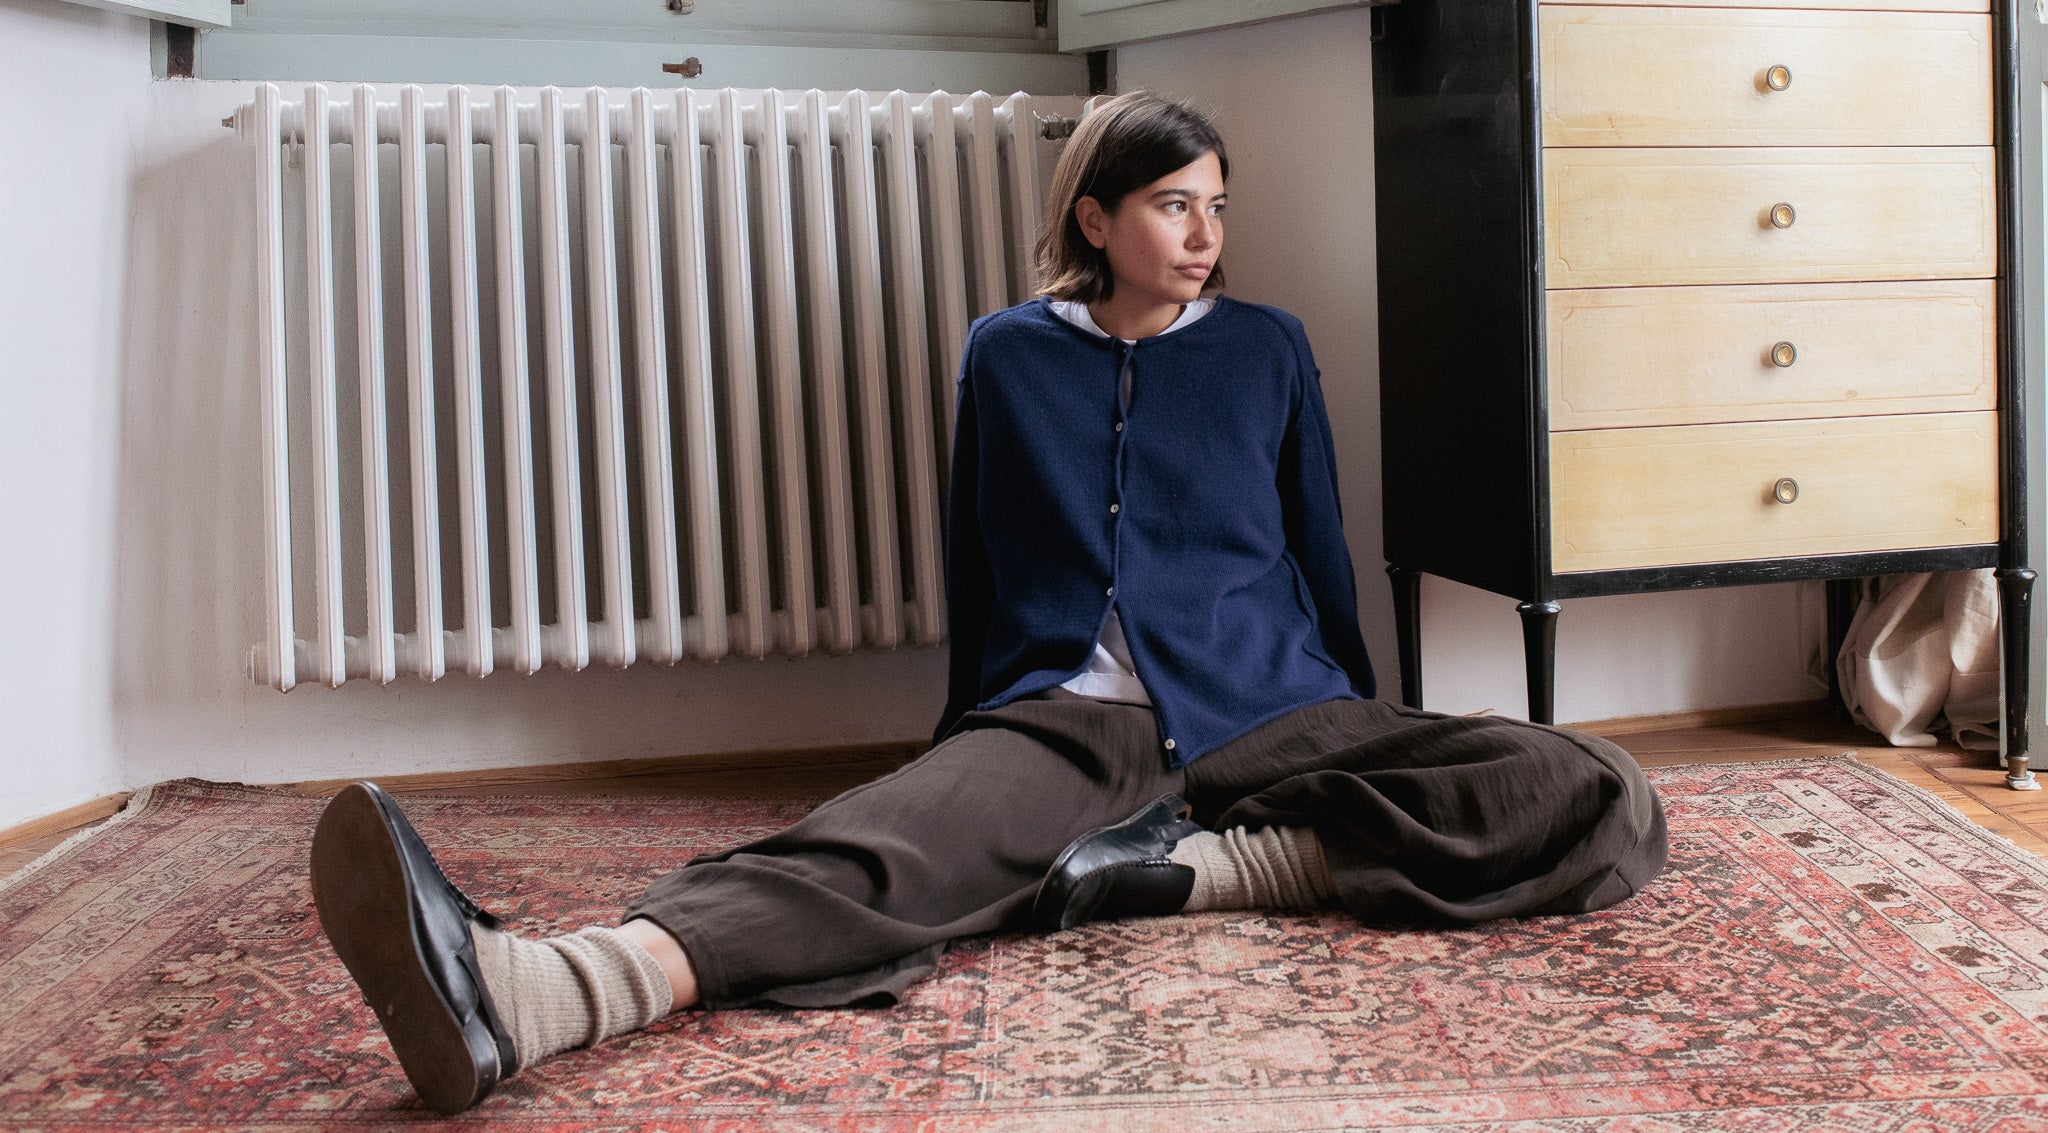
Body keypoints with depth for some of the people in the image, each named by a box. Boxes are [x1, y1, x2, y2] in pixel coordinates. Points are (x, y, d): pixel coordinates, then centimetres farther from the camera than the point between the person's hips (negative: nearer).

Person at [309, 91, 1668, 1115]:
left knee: (1606, 800, -24)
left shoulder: (1267, 348, 12)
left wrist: (1362, 731, 21)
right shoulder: (1010, 355, 11)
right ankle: (526, 992, -59)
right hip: (1068, 716, -1)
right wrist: (971, 737, 19)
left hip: (1264, 714, 2)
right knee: (887, 847, -35)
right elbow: (979, 573, 18)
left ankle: (1190, 863, -31)